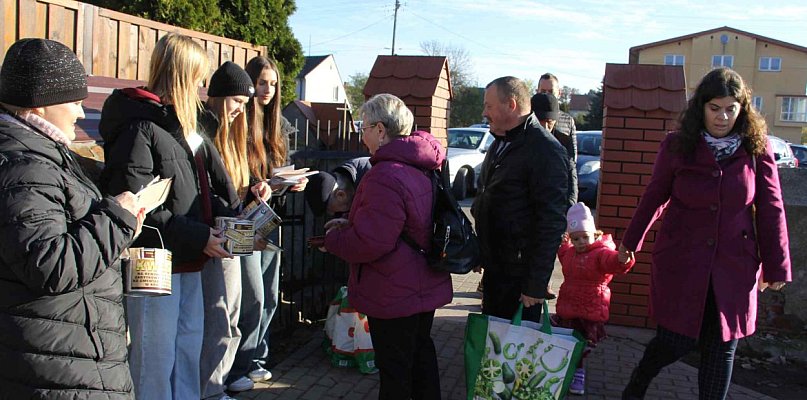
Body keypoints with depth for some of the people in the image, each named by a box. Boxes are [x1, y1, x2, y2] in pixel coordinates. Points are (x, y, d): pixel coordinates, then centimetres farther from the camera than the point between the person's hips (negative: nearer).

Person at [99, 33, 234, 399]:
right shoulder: (139, 126, -16)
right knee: (156, 356, 2)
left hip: (188, 261, 10)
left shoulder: (182, 125, 13)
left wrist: (230, 217, 4)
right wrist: (198, 237, -22)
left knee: (189, 346, 19)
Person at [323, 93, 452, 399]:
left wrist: (332, 240, -8)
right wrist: (350, 224, 11)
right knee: (421, 353, 23)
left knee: (394, 372, 5)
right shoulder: (423, 168, 5)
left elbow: (370, 243, -26)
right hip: (426, 288, 9)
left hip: (394, 296, -9)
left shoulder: (385, 176, -26)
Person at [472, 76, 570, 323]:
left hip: (520, 275, -9)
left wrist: (536, 284, -22)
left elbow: (552, 223, -22)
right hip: (494, 266, 9)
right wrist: (480, 253, 18)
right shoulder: (501, 143, 11)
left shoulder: (546, 151, -19)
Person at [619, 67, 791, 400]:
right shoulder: (677, 146, -3)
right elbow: (654, 197, 7)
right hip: (680, 264, -1)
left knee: (722, 349, 8)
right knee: (675, 342, 3)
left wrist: (777, 266, 2)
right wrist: (631, 241, 16)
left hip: (734, 268, 1)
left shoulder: (757, 148, -2)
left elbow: (770, 209, 1)